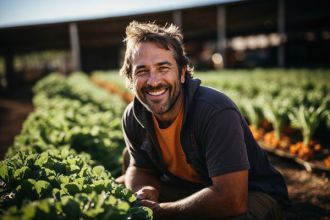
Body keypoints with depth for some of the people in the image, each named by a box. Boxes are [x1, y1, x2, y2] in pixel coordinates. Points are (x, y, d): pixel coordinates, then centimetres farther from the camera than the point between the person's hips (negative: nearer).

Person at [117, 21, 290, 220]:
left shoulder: (216, 112, -31)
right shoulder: (133, 117, -10)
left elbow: (232, 200, -35)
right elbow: (140, 169, 6)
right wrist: (146, 192, -19)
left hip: (251, 193, -5)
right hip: (188, 188, 5)